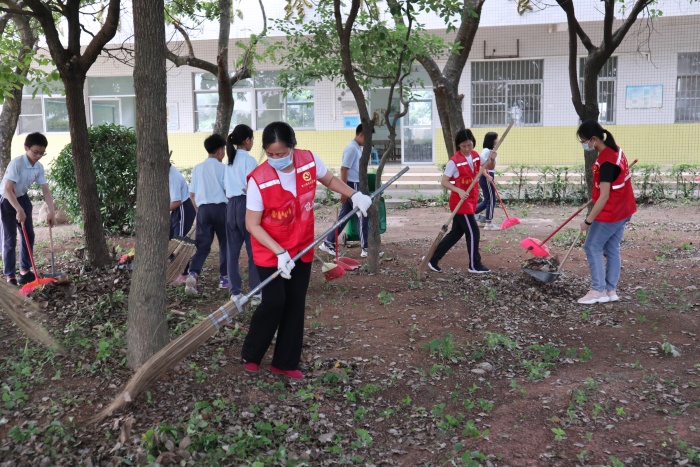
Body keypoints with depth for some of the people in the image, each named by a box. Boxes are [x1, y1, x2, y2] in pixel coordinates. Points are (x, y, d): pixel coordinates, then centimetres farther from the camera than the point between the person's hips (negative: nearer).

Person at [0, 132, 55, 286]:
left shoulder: (39, 167, -7)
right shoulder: (16, 163, -29)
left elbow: (45, 190, -4)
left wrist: (51, 211, -12)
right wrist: (19, 210, -39)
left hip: (22, 198, 7)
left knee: (29, 235, 9)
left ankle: (25, 271, 21)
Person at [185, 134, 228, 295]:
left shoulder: (198, 168, 10)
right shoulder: (221, 167, -2)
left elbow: (192, 194, 10)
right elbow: (228, 190, -6)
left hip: (203, 209, 3)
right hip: (220, 207, -3)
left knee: (203, 245, 3)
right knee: (224, 243, 11)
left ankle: (193, 274, -18)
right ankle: (224, 277, 16)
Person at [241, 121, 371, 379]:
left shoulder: (309, 160, -12)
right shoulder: (259, 180, -24)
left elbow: (329, 180, 12)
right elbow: (252, 225, -17)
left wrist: (354, 195, 0)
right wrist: (279, 252, -25)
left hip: (302, 249, 5)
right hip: (270, 253, -4)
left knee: (295, 305, 9)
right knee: (274, 302, -10)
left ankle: (285, 362, 22)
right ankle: (250, 355, 14)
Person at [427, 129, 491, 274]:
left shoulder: (475, 156, 4)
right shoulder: (454, 161, -17)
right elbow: (444, 181, -14)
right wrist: (459, 191, -27)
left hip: (471, 200, 8)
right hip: (460, 202, -8)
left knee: (457, 232, 12)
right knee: (473, 232, -2)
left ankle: (434, 259, 21)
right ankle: (474, 265, 14)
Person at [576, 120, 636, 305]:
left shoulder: (606, 162, -26)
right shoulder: (614, 149, 4)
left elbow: (604, 197, -26)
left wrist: (588, 220, -21)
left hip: (610, 213, -9)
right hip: (622, 210, 9)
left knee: (592, 247, 0)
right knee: (612, 249, 13)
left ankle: (598, 290, 5)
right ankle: (611, 290, 17)